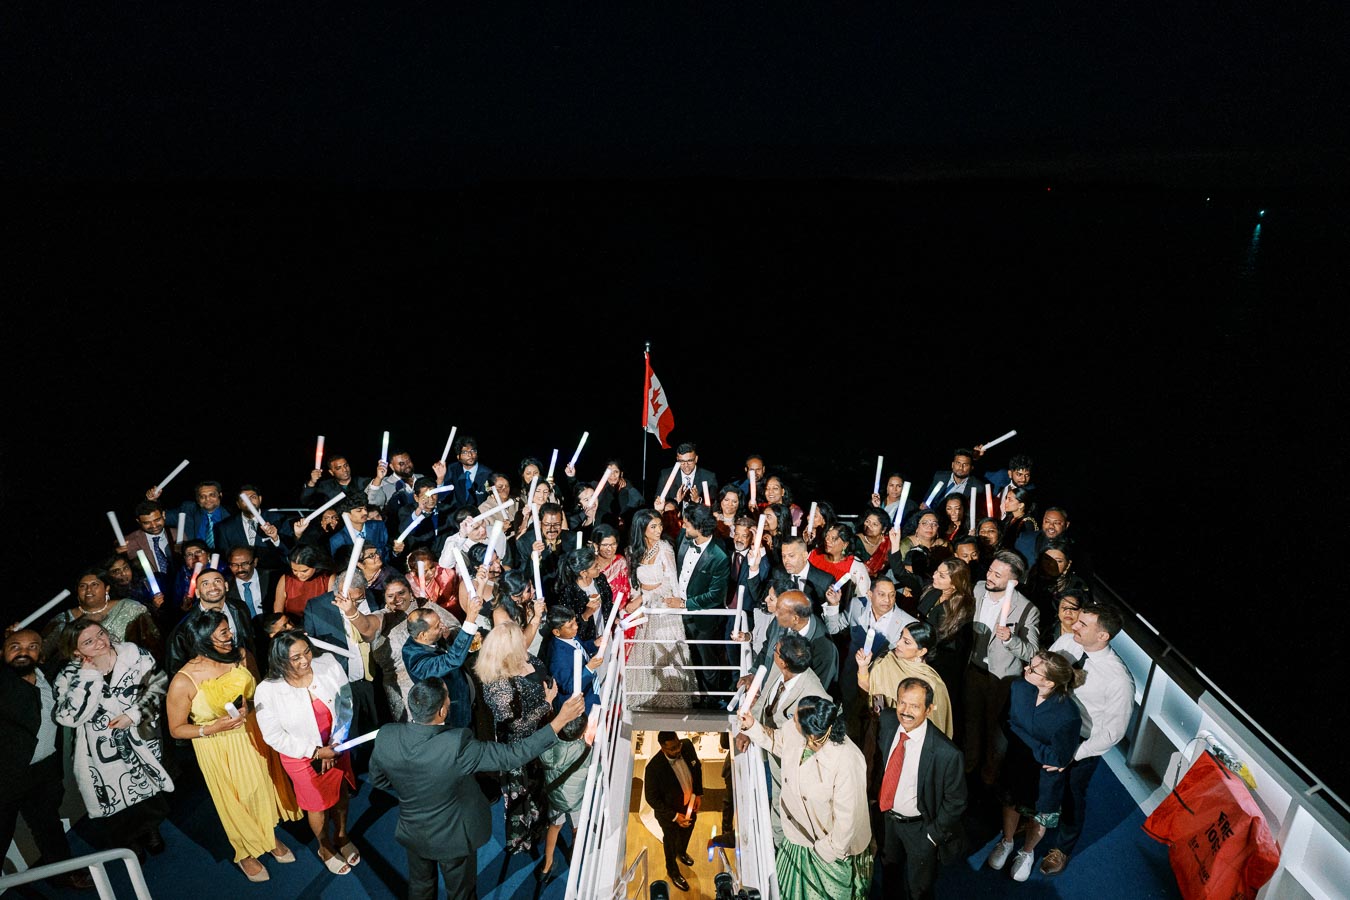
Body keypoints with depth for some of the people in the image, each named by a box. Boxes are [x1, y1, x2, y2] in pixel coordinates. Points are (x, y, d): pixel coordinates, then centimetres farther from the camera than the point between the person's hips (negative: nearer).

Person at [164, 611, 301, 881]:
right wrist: (214, 727, -24)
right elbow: (176, 729, -13)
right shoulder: (183, 682, -24)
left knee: (263, 787, 21)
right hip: (218, 748, -3)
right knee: (236, 800, 18)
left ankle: (270, 836, 50)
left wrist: (249, 705, -11)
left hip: (253, 735, 3)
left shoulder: (242, 655, -15)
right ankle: (246, 853, 46)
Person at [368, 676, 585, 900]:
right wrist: (560, 719, -32)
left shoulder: (385, 737, -26)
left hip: (412, 833, 4)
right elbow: (512, 755, -34)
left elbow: (378, 780, -5)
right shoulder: (456, 746, -40)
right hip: (452, 838, -4)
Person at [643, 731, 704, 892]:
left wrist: (699, 793, -4)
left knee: (686, 833, 33)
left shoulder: (687, 745, -24)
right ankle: (672, 871, 54)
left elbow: (697, 768, -2)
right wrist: (674, 816, -24)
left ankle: (681, 852, 66)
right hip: (670, 812, -5)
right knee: (671, 841, 24)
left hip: (690, 804, 5)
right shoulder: (653, 767, -38)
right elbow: (652, 799, -23)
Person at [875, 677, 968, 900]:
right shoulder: (886, 721, -19)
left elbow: (955, 801, -18)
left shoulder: (947, 754, -33)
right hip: (886, 816, 4)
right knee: (889, 870, 32)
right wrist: (873, 794, 2)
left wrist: (934, 834, -11)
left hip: (920, 828, -4)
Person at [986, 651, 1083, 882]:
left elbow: (1059, 759, -25)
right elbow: (1007, 724, -7)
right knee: (1011, 804, 28)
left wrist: (1018, 734, -24)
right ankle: (1006, 842, 57)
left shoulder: (1068, 715, -35)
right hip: (1015, 765, 3)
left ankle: (1027, 852, 55)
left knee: (1037, 817, 24)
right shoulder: (1019, 687, -22)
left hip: (1044, 777, -3)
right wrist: (1041, 750, -19)